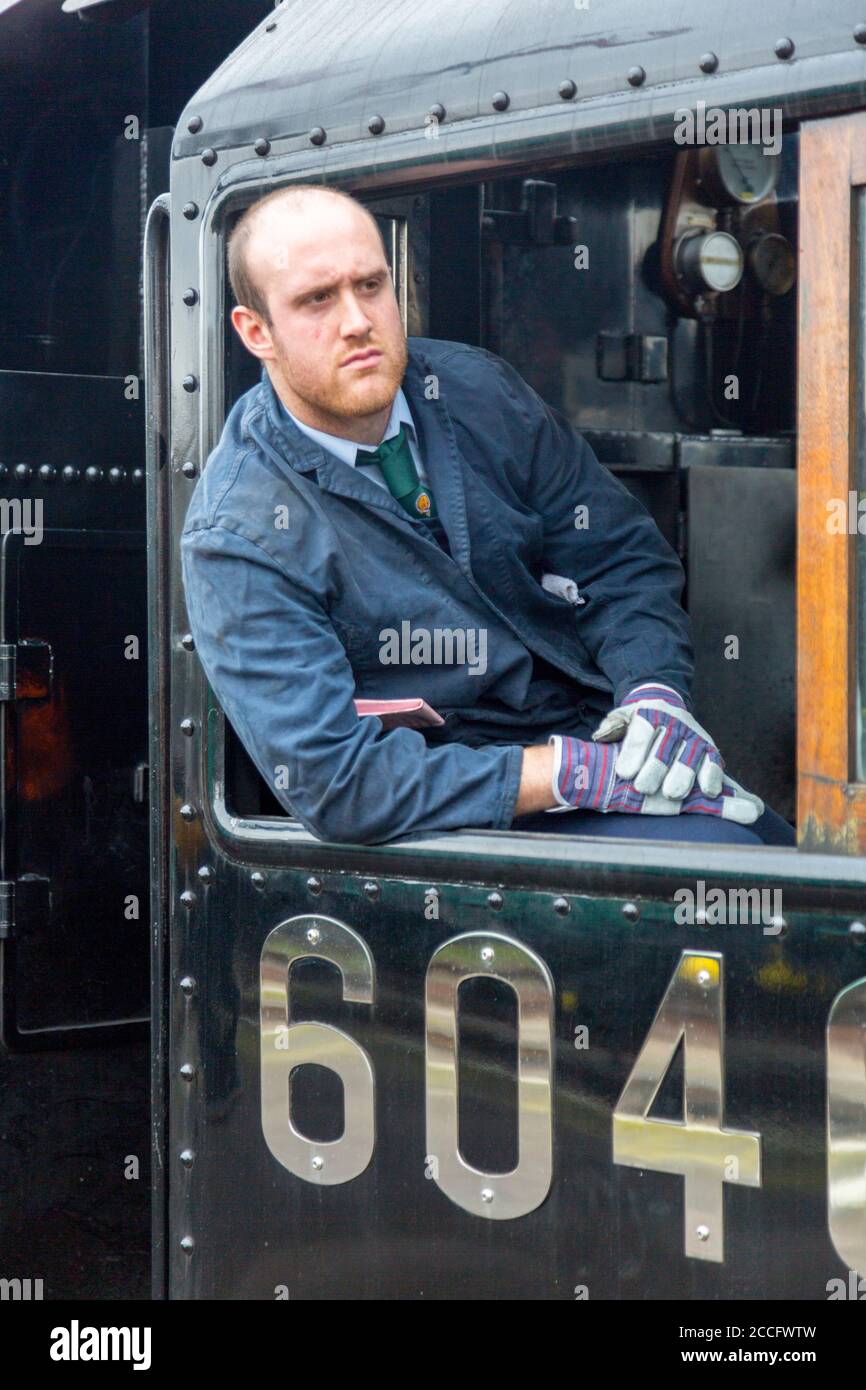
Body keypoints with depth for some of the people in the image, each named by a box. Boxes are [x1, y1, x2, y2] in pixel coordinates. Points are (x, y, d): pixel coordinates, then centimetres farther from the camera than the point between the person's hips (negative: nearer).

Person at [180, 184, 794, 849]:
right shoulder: (237, 539, -13)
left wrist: (656, 692, -11)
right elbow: (335, 778, -19)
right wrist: (573, 773, -23)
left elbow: (621, 553, 11)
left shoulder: (476, 389, 4)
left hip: (601, 732, 6)